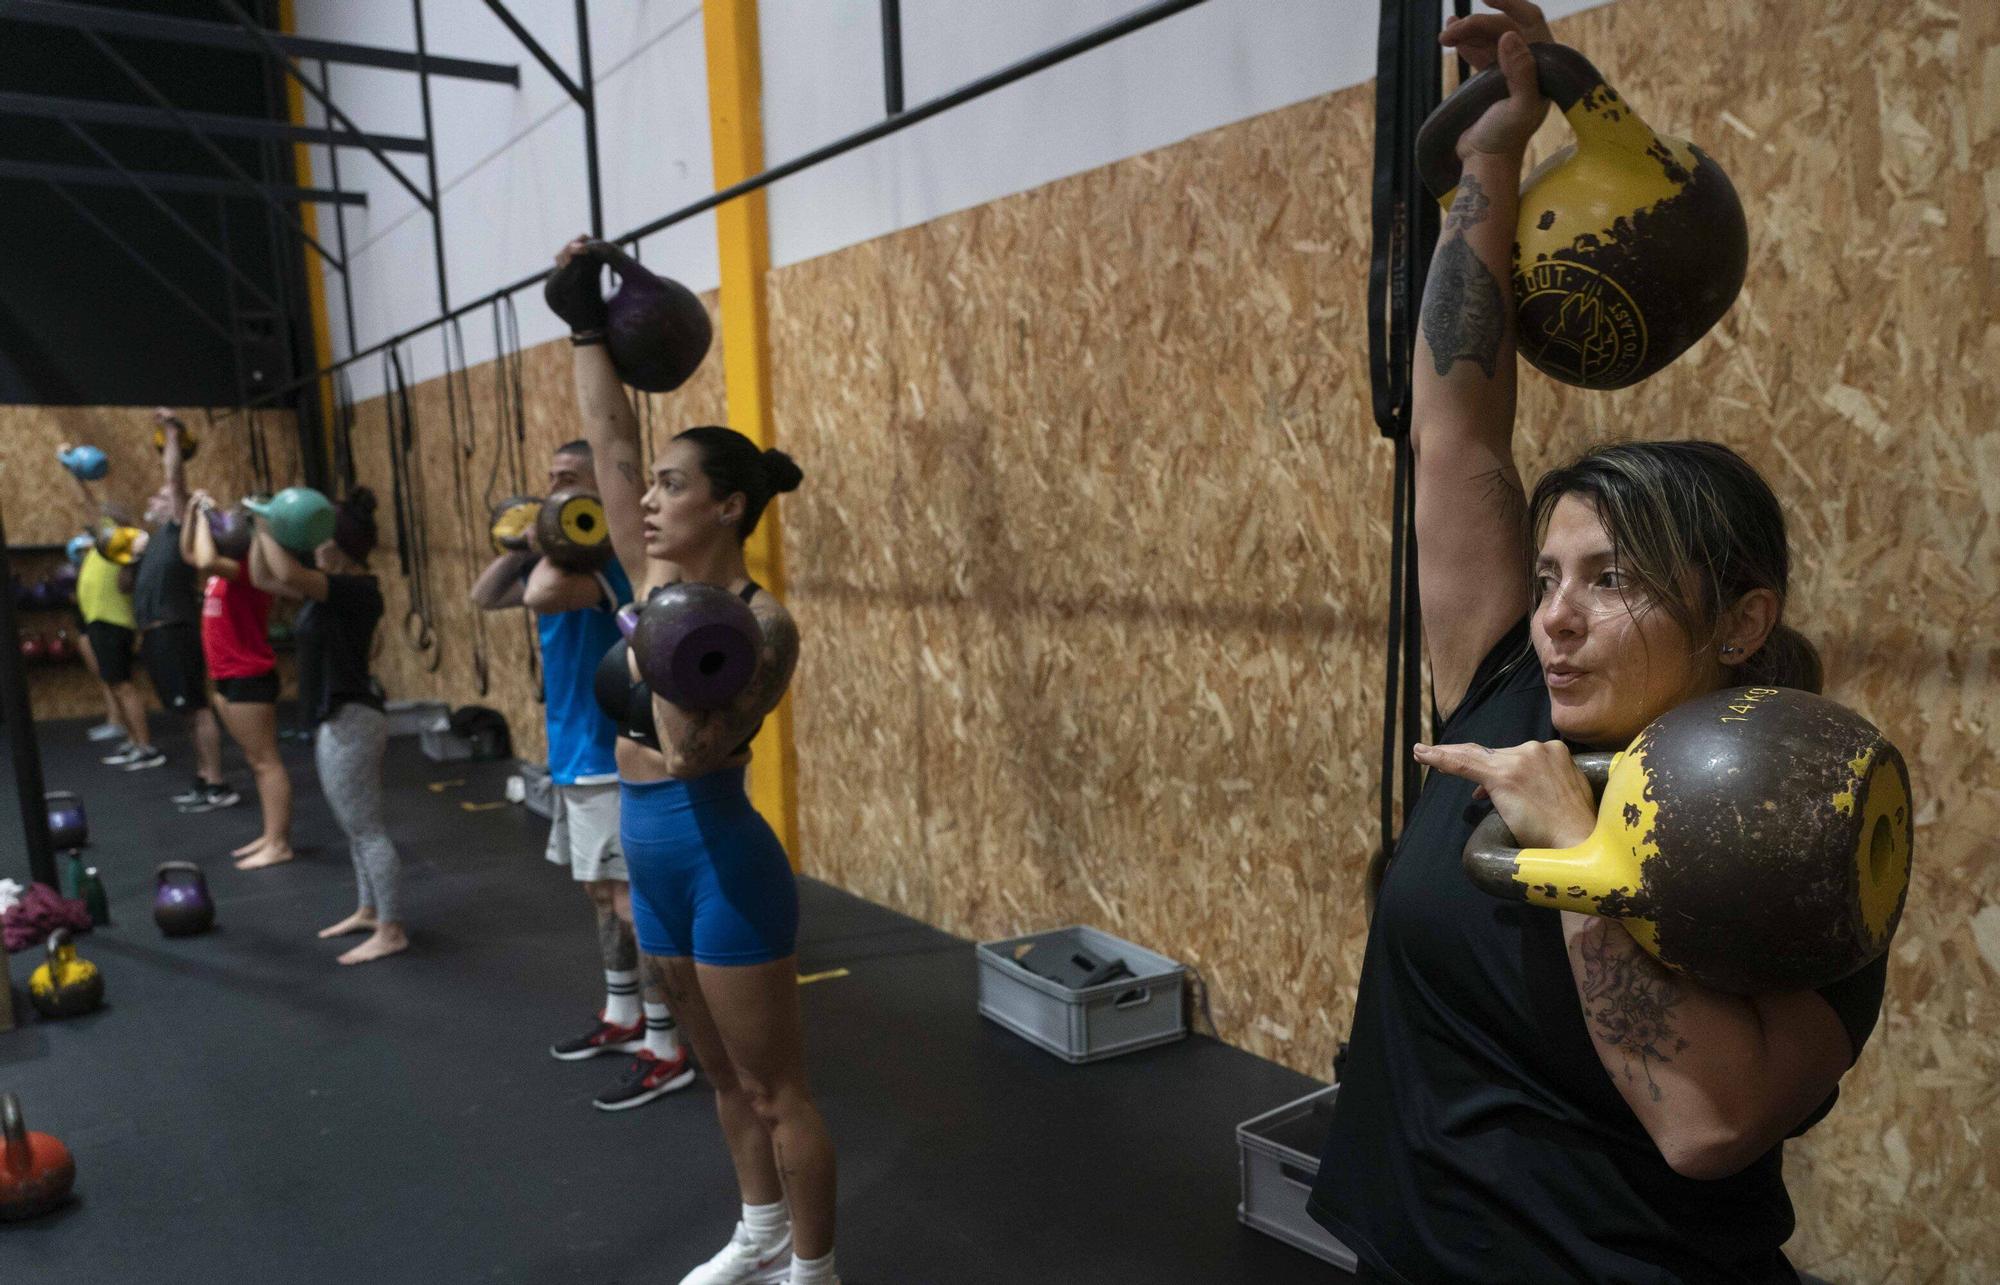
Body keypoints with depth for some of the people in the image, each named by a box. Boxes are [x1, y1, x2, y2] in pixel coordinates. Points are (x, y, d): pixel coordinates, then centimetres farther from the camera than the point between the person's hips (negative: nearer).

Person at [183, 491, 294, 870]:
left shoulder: (247, 567, -16)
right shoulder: (225, 568, 12)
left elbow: (205, 560, -33)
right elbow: (189, 554, 27)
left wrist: (206, 516, -20)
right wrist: (193, 511, 16)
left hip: (250, 678, -10)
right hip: (228, 678, 10)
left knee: (265, 761, -7)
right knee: (256, 761, 14)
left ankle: (279, 845, -4)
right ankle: (272, 835, 21)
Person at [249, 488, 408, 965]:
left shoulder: (357, 590, -18)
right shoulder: (336, 589, 10)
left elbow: (289, 575, -32)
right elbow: (263, 579, 18)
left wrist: (268, 528, -17)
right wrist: (259, 533, 8)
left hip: (349, 722, -11)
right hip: (342, 720, 11)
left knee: (367, 830, -5)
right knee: (359, 827, 19)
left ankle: (391, 932, 2)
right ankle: (368, 911, 32)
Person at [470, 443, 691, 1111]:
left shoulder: (611, 556, -18)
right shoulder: (570, 558, 12)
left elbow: (543, 595, -35)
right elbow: (485, 597, 13)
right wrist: (525, 543, 3)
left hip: (613, 757, -10)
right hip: (575, 754, 10)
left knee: (632, 899, -6)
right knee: (602, 892, 19)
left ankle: (666, 1050, 2)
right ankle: (621, 1018, 34)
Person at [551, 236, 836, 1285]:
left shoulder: (761, 625, -18)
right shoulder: (656, 581, 3)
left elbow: (692, 752, -26)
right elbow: (611, 444, 5)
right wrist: (584, 324, 10)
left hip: (724, 868, -8)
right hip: (656, 866, 8)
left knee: (774, 1091, 7)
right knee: (723, 1077, 22)